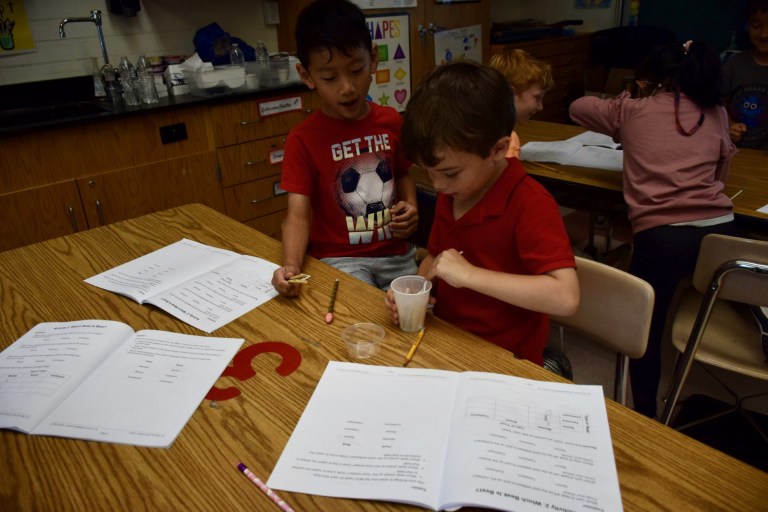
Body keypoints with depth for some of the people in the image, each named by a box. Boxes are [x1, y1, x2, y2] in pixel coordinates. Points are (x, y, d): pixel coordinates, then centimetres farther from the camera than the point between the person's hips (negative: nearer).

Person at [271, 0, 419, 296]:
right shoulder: (302, 139, -9)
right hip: (338, 258, -4)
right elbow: (299, 213, -15)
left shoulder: (392, 122, 3)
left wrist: (410, 206, -1)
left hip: (395, 253, 4)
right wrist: (291, 266, -33)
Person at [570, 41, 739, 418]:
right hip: (720, 228, 3)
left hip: (661, 235, -3)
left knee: (645, 329, 14)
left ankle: (644, 417, 21)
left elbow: (578, 107, 27)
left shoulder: (632, 110, 11)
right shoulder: (716, 114, 17)